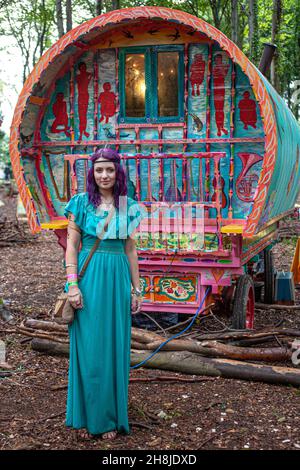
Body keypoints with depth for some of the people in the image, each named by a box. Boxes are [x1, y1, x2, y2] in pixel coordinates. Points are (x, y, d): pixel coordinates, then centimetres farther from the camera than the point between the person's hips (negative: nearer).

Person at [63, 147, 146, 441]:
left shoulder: (128, 207, 8)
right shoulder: (81, 202, 1)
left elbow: (130, 250, 11)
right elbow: (71, 245, -2)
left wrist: (135, 289, 9)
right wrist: (72, 284, -11)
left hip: (117, 279, 3)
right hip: (89, 278, -2)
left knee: (114, 348, 7)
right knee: (87, 348, 2)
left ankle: (110, 418, 19)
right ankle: (86, 418, 14)